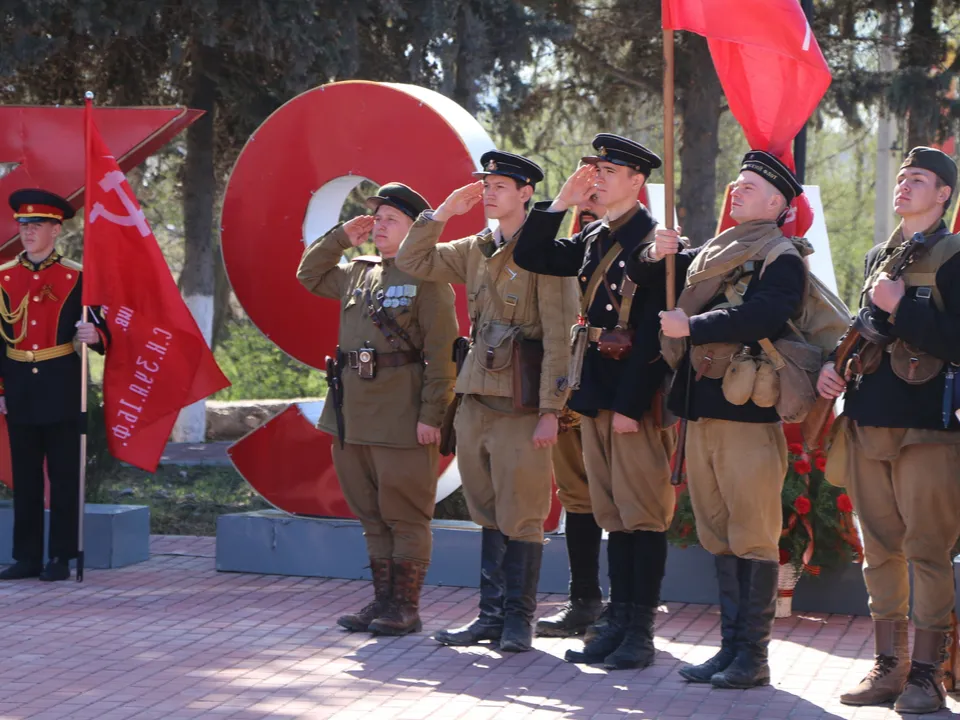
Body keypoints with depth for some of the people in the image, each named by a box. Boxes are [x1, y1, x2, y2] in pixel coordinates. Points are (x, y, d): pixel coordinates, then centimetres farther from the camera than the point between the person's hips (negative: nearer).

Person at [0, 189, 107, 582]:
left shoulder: (76, 277, -1)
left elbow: (99, 333, 0)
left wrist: (94, 336, -24)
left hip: (62, 390, -3)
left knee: (64, 475, 0)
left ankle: (61, 558, 6)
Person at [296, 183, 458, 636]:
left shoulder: (427, 279, -8)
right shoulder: (358, 273, 14)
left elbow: (441, 352, -12)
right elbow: (309, 276, 29)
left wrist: (431, 414, -17)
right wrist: (342, 238, 15)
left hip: (401, 420, -7)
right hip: (354, 416, 7)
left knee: (405, 517, 0)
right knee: (371, 515, 12)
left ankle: (406, 607, 6)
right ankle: (383, 599, 20)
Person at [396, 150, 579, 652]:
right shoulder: (476, 250, 13)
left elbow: (559, 338, -12)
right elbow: (413, 261, 19)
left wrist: (550, 411, -16)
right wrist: (443, 211, 7)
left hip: (521, 405, -7)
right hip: (476, 400, 7)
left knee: (521, 517, -1)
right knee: (488, 515, 12)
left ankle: (518, 619, 8)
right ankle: (492, 615, 18)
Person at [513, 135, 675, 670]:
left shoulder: (655, 243, -11)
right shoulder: (595, 240, 14)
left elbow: (653, 331, -16)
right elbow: (531, 257, 15)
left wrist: (631, 404, -19)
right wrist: (562, 203, 5)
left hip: (639, 397, -8)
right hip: (598, 393, 8)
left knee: (643, 515, -3)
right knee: (614, 515, 11)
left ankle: (641, 631, 1)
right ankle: (619, 621, 16)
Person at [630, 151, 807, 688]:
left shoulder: (782, 259, -5)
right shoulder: (711, 254, 20)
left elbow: (765, 314, -23)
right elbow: (643, 279, 23)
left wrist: (692, 326, -22)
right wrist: (656, 255, 1)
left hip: (748, 413, -8)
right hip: (701, 410, 8)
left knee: (753, 537, -4)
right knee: (719, 536, 11)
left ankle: (754, 656, 0)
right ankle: (731, 646, 18)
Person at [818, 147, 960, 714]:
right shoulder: (878, 257, 18)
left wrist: (902, 305, -18)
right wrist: (834, 368, 8)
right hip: (869, 424, 7)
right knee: (880, 550, 10)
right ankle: (889, 667, 17)